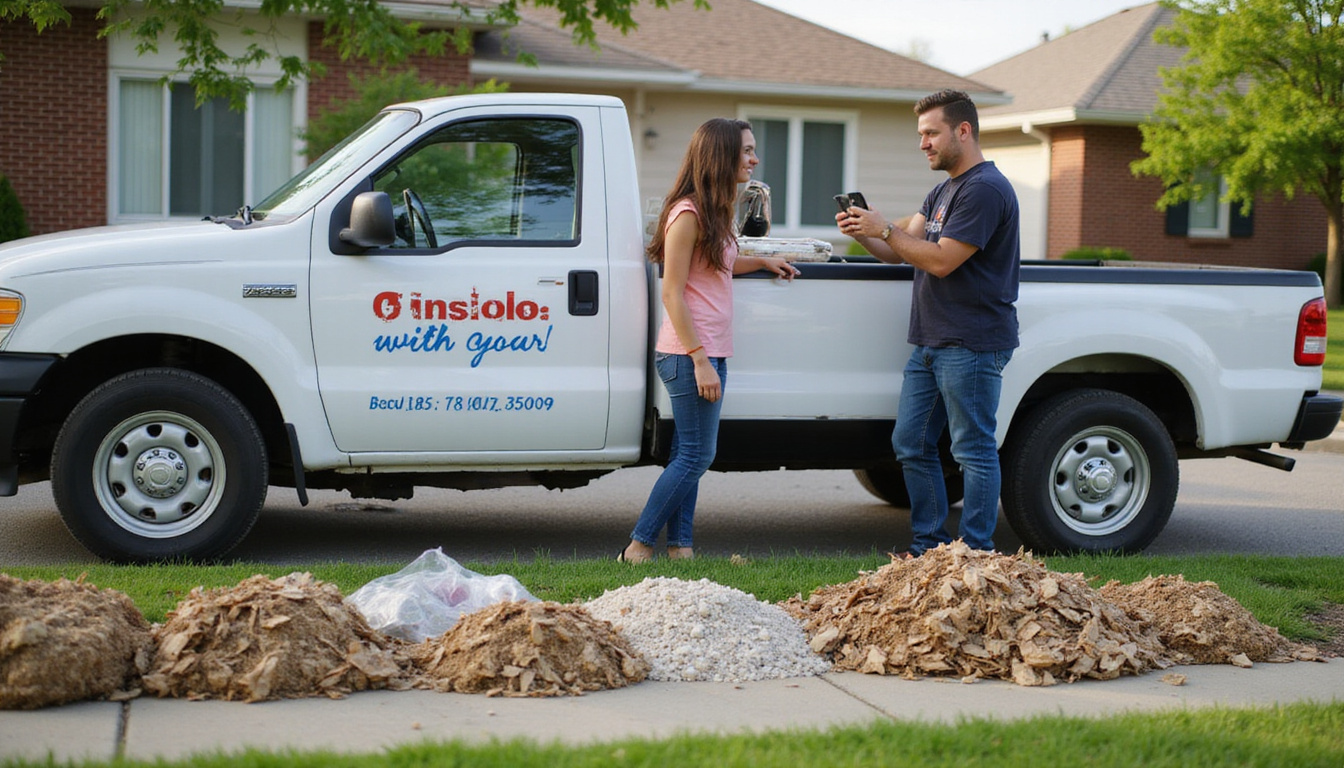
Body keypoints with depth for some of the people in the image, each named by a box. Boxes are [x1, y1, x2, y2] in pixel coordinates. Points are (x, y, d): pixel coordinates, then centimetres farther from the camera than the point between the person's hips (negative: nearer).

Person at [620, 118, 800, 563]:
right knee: (696, 455, -7)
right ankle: (639, 546, -1)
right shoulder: (687, 213, -14)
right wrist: (700, 360, -20)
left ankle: (679, 547, 12)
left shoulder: (714, 211, 16)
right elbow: (672, 293, -16)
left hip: (710, 352, 10)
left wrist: (763, 262, 23)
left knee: (687, 454, 9)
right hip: (691, 354, -9)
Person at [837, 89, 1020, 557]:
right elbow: (901, 252, 14)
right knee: (911, 445, 10)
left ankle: (975, 553, 3)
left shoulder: (984, 189, -12)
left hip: (971, 346, -10)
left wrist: (884, 229, -15)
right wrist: (863, 234, -4)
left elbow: (941, 260, -19)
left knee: (974, 450, -3)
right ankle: (929, 546, 19)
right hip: (930, 343, 10)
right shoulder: (944, 190, 20)